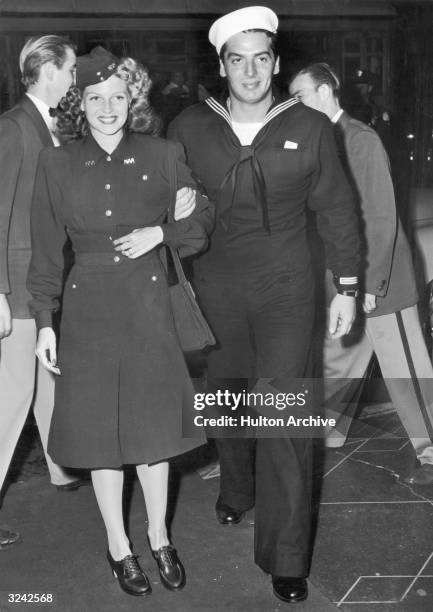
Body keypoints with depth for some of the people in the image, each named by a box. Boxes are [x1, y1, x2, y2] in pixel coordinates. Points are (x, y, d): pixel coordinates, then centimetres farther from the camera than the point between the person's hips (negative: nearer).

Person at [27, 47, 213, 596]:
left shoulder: (162, 157, 1)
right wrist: (45, 323, -1)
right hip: (87, 308, 0)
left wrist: (160, 233, -11)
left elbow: (202, 221, 8)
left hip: (148, 303, 0)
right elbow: (46, 251, 3)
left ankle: (159, 537, 28)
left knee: (153, 425, 7)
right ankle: (118, 546, 25)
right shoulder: (56, 164, 1)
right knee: (99, 430, 7)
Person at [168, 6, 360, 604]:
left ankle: (285, 557, 5)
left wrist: (347, 288, 2)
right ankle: (236, 490, 45)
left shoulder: (310, 129, -5)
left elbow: (337, 209, 3)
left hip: (286, 291, -2)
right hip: (215, 291, 2)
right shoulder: (188, 129, -3)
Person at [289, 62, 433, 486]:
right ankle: (327, 435, 34)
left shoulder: (362, 140, -14)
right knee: (335, 363, 17)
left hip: (378, 281, -7)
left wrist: (370, 284, -19)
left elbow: (382, 218, -17)